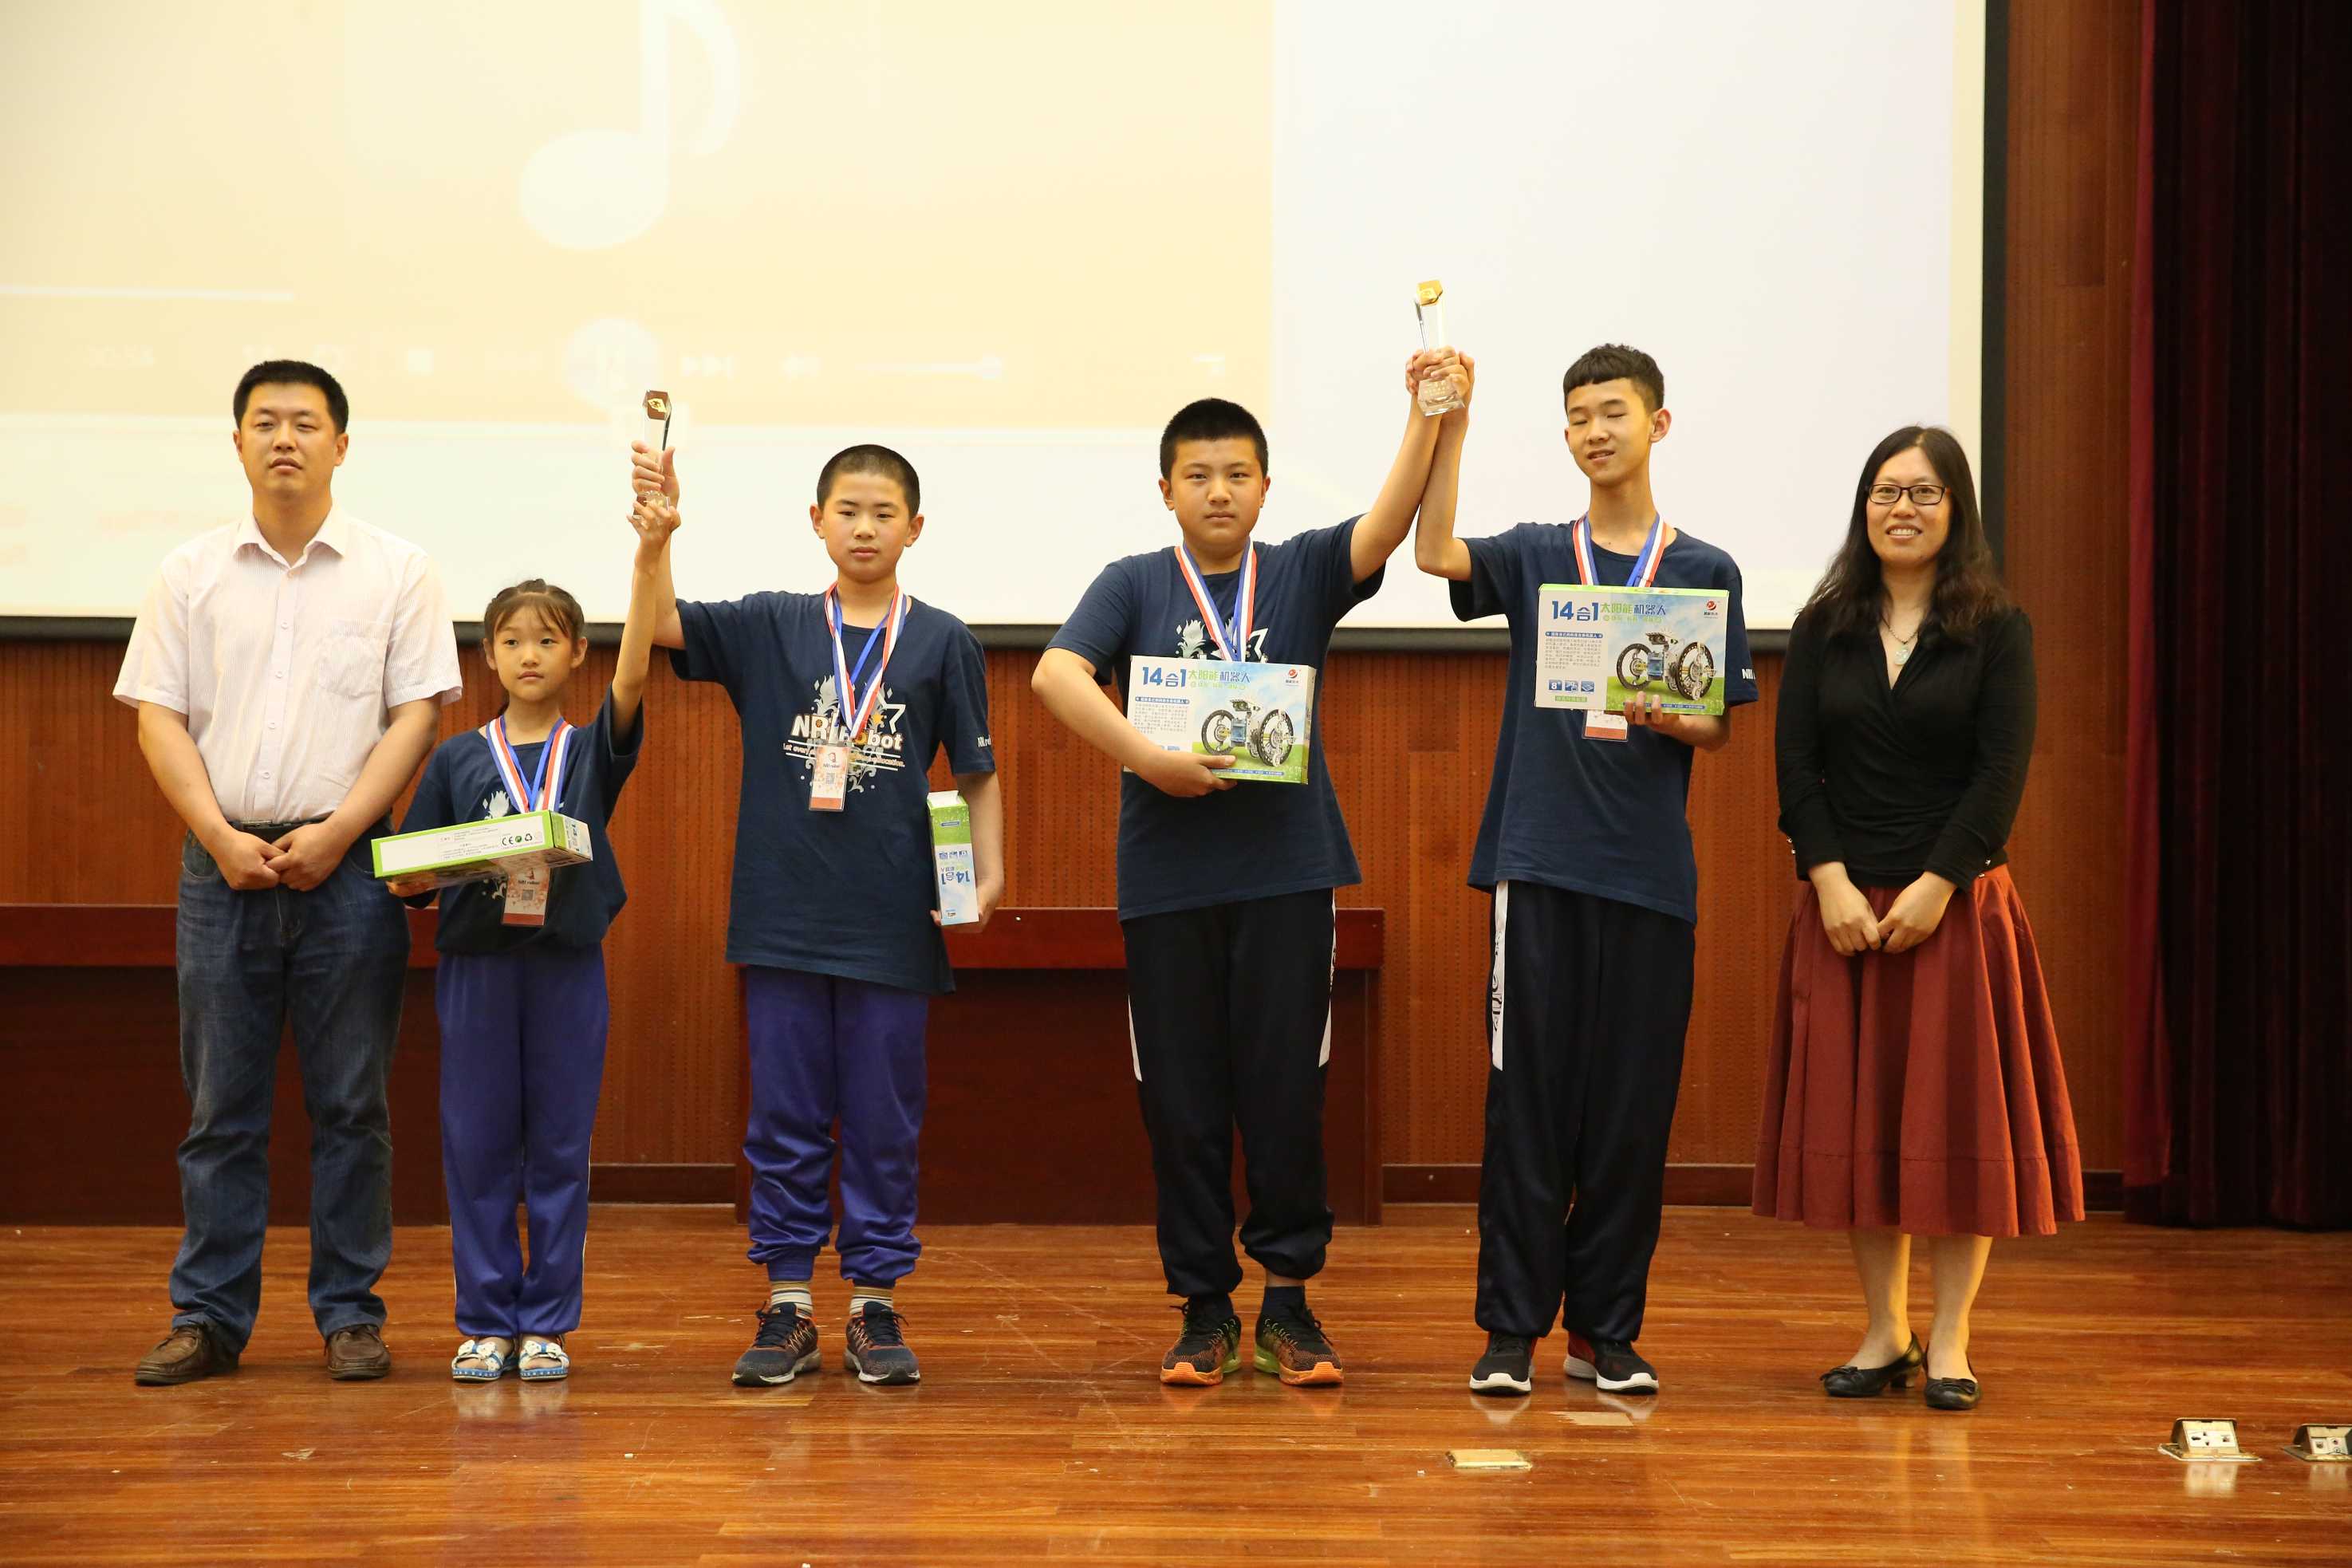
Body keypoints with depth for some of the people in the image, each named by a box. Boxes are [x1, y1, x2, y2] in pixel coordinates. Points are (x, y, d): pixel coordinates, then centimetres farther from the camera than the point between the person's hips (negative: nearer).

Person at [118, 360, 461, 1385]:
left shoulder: (397, 573, 5)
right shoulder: (190, 575, 9)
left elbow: (417, 715, 0)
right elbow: (159, 720, 6)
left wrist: (336, 831, -11)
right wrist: (221, 836, -8)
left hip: (347, 864, -1)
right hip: (223, 864, 2)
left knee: (351, 1105, 2)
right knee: (220, 1106, 4)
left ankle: (350, 1312, 10)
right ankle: (208, 1317, 10)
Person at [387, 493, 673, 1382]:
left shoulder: (593, 753, 6)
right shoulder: (458, 760, 8)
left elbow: (633, 677, -12)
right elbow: (409, 877, 8)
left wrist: (649, 560, -22)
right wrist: (420, 879, -17)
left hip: (568, 965, 0)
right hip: (476, 964, 1)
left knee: (559, 1148, 3)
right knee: (477, 1148, 2)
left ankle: (547, 1322, 10)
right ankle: (485, 1323, 10)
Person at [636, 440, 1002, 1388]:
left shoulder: (942, 641, 4)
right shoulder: (771, 628, 5)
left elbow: (977, 774, 5)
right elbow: (661, 623, -5)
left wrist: (989, 874, -7)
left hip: (894, 920, -1)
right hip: (785, 912, 1)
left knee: (884, 1124, 5)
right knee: (785, 1121, 5)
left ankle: (876, 1306, 14)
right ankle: (787, 1307, 13)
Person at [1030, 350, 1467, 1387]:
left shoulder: (1301, 573, 8)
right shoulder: (1135, 585, 5)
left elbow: (1388, 523, -10)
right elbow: (1056, 674, -11)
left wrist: (1429, 417, -24)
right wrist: (1147, 760, -21)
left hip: (1286, 871, 0)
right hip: (1168, 877, 0)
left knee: (1285, 1092, 2)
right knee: (1182, 1102, 4)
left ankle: (1288, 1300, 13)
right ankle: (1204, 1309, 14)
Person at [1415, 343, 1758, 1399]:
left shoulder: (1705, 571, 10)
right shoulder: (1534, 557, 9)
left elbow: (1722, 729, 10)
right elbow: (1435, 554, -11)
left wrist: (1667, 717, -12)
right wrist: (1451, 422, -17)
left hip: (1650, 874, 1)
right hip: (1539, 863, -1)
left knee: (1633, 1107, 3)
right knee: (1529, 1099, -1)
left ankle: (1605, 1330, 12)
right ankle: (1512, 1328, 5)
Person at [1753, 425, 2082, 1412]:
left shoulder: (1997, 629, 1)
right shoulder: (1824, 629, 8)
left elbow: (2002, 771, -6)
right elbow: (1796, 765, 2)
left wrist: (1935, 886, -14)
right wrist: (1832, 882, -10)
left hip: (1958, 903, -2)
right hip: (1843, 905, 2)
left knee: (1958, 1113, -1)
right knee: (1853, 1114, 3)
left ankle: (1950, 1340, 6)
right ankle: (1884, 1333, 12)